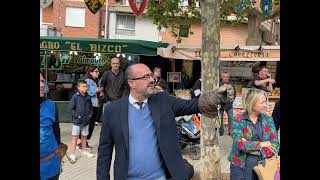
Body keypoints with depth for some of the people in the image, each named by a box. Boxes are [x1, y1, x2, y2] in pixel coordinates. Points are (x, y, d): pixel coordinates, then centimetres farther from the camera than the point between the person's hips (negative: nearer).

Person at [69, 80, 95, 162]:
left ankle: (84, 151, 31)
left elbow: (90, 107, 15)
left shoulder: (88, 97, 3)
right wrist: (78, 116, -14)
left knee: (84, 136, 16)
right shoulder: (75, 97, -11)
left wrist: (90, 115, 2)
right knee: (75, 137, -1)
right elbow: (71, 108, -9)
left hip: (86, 121, 5)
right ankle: (72, 154, 7)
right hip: (77, 121, -5)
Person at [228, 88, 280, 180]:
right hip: (240, 166, -2)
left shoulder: (268, 120, 2)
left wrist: (249, 145, -17)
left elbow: (275, 145, -5)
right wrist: (261, 144, -14)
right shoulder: (238, 121, -8)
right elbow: (239, 144, -19)